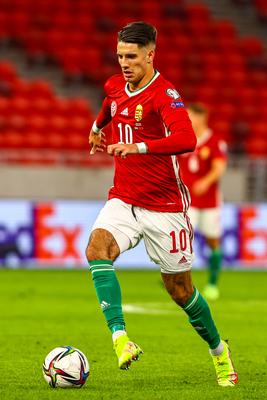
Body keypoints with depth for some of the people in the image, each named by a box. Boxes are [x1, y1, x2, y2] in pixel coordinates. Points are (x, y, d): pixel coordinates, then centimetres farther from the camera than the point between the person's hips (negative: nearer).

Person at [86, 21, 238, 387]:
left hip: (164, 206, -5)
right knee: (97, 250, -26)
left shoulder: (164, 94, -18)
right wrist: (97, 127, 45)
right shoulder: (115, 86, 4)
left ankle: (219, 352, 30)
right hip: (123, 201, 5)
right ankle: (120, 336, -34)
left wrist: (138, 146, -45)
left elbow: (186, 140, -35)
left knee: (179, 289, 5)